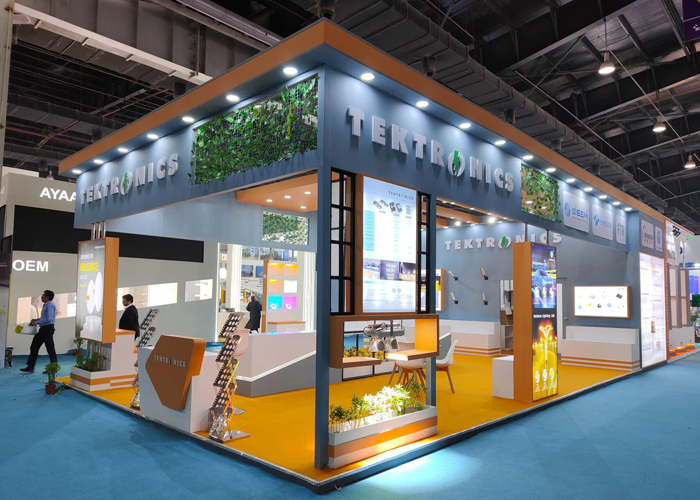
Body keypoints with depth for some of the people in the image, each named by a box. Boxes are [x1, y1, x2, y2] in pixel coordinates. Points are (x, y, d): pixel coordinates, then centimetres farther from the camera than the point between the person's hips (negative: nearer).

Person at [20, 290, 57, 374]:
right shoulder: (45, 305, 16)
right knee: (34, 347, 8)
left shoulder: (50, 305, -15)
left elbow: (48, 319, -23)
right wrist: (36, 320, 11)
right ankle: (30, 367, 13)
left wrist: (36, 323, -17)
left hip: (48, 329, -10)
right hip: (43, 329, 10)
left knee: (50, 348, -1)